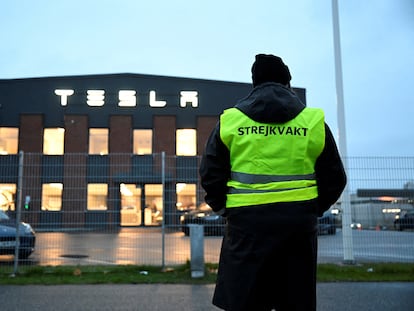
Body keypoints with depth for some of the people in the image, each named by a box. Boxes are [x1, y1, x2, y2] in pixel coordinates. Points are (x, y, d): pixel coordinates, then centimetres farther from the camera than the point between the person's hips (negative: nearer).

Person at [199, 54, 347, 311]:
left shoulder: (230, 120, 4)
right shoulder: (313, 121, 5)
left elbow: (211, 174, 3)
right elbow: (334, 178, 8)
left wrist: (225, 210, 16)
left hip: (247, 222, -1)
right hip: (299, 223, 1)